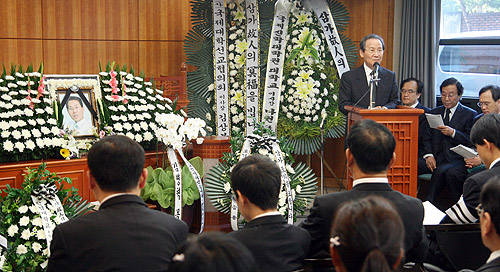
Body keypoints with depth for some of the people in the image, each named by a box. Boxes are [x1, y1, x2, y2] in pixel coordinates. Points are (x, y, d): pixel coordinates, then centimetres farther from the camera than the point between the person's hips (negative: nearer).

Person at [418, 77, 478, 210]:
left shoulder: (470, 114, 5)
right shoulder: (434, 112, 20)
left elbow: (471, 142, -3)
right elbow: (427, 138, 15)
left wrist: (453, 133, -17)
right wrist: (429, 155, -4)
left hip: (456, 160, -5)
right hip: (436, 157, 5)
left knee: (441, 171, -38)